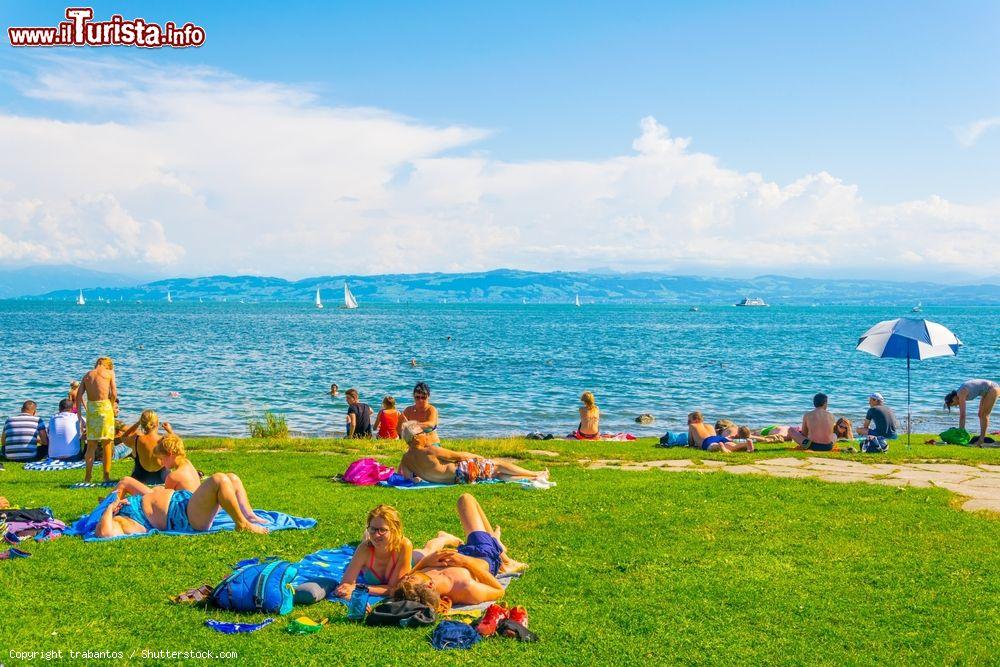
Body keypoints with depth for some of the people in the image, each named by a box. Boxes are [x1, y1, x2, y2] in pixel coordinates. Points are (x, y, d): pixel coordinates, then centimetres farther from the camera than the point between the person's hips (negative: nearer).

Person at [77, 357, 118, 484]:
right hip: (105, 405, -3)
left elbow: (79, 395, 5)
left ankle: (87, 476, 9)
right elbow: (114, 394, -4)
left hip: (90, 407, 3)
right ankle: (106, 476, 5)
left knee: (91, 444, 11)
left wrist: (79, 414, 8)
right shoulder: (109, 373, 6)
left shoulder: (87, 375, 15)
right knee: (107, 443, 5)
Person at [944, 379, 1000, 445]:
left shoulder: (961, 394, -24)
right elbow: (962, 415, 5)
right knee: (981, 415, 9)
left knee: (984, 415, -9)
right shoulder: (958, 394, 2)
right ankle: (982, 437, 10)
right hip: (986, 392, 9)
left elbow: (962, 415, -25)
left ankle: (981, 439, -8)